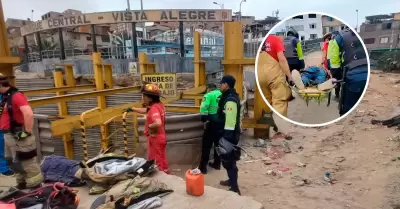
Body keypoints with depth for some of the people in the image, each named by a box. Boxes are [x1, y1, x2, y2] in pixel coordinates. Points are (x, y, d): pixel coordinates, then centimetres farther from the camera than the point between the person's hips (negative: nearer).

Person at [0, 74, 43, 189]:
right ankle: (22, 185, 35)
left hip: (19, 136, -10)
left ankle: (36, 188, 11)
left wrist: (27, 132, -24)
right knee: (13, 163, 20)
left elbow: (29, 114, -30)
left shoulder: (16, 96, -17)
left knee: (28, 163, 0)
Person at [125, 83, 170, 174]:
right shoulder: (158, 105, 4)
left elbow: (158, 123, -41)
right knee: (162, 159, 20)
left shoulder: (154, 108, -25)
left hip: (155, 138, -9)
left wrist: (149, 126, -22)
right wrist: (132, 109, 22)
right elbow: (145, 110, 21)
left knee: (155, 161, 6)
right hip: (161, 137, 9)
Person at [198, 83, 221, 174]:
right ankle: (217, 164, 28)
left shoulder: (209, 95, -5)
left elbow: (204, 108, -18)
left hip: (212, 122, -5)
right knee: (218, 143, 18)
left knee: (206, 145, 3)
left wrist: (205, 120, -11)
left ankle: (203, 167, 8)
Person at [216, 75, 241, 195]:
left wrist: (227, 137, -26)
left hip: (229, 134, -10)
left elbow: (230, 121, -27)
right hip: (229, 133, 10)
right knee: (228, 159, 22)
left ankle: (234, 188, 6)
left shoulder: (230, 100, -22)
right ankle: (232, 180, 38)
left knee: (228, 160, -3)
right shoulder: (230, 96, 11)